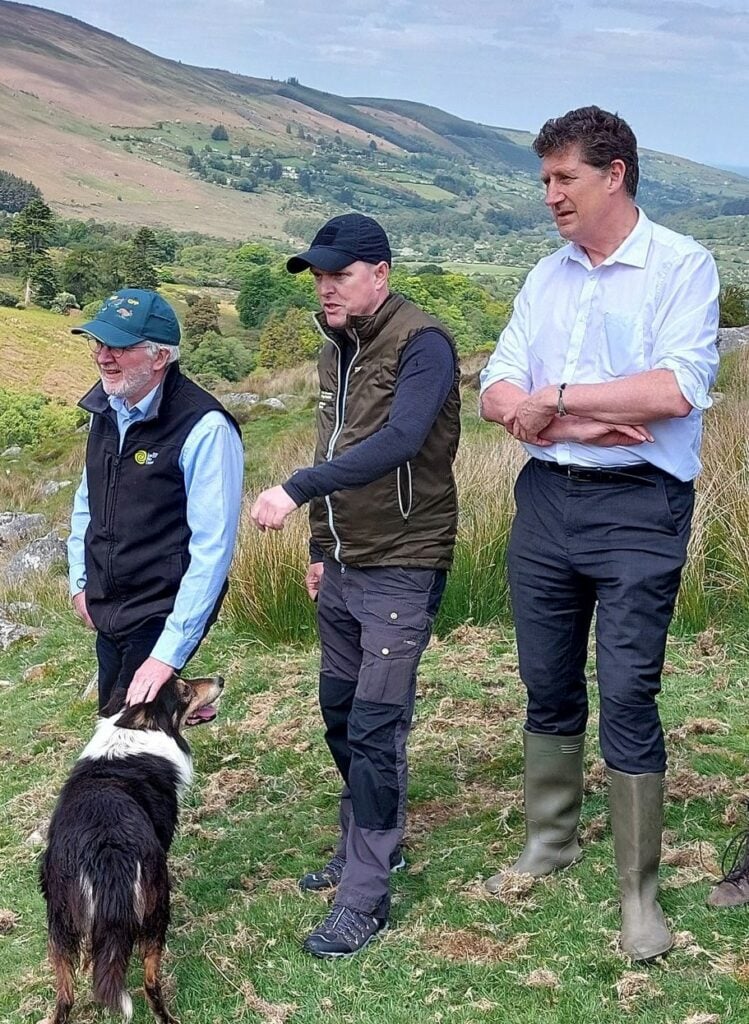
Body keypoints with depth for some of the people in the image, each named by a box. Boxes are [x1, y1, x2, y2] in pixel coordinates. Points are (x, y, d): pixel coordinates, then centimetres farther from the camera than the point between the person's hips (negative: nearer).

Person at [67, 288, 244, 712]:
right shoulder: (107, 407, 1)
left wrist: (169, 653, -24)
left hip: (165, 615, -7)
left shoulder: (205, 429, -22)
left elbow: (212, 549, -23)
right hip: (108, 611, 7)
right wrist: (80, 579, 12)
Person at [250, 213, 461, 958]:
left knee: (376, 728, -6)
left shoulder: (422, 344, -16)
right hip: (341, 567, 8)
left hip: (400, 569, -8)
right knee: (340, 714, 16)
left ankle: (365, 897, 3)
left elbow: (396, 442, -30)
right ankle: (363, 847, 34)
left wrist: (296, 489, -35)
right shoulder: (335, 348, 11)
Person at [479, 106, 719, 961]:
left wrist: (553, 397, -13)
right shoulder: (547, 277, 12)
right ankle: (549, 841, 31)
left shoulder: (681, 265, -5)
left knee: (626, 696, -5)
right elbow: (496, 393, 3)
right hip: (545, 497, 6)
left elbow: (676, 389, -19)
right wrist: (587, 424, -13)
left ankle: (638, 892, 8)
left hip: (638, 507, -5)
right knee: (548, 686, 13)